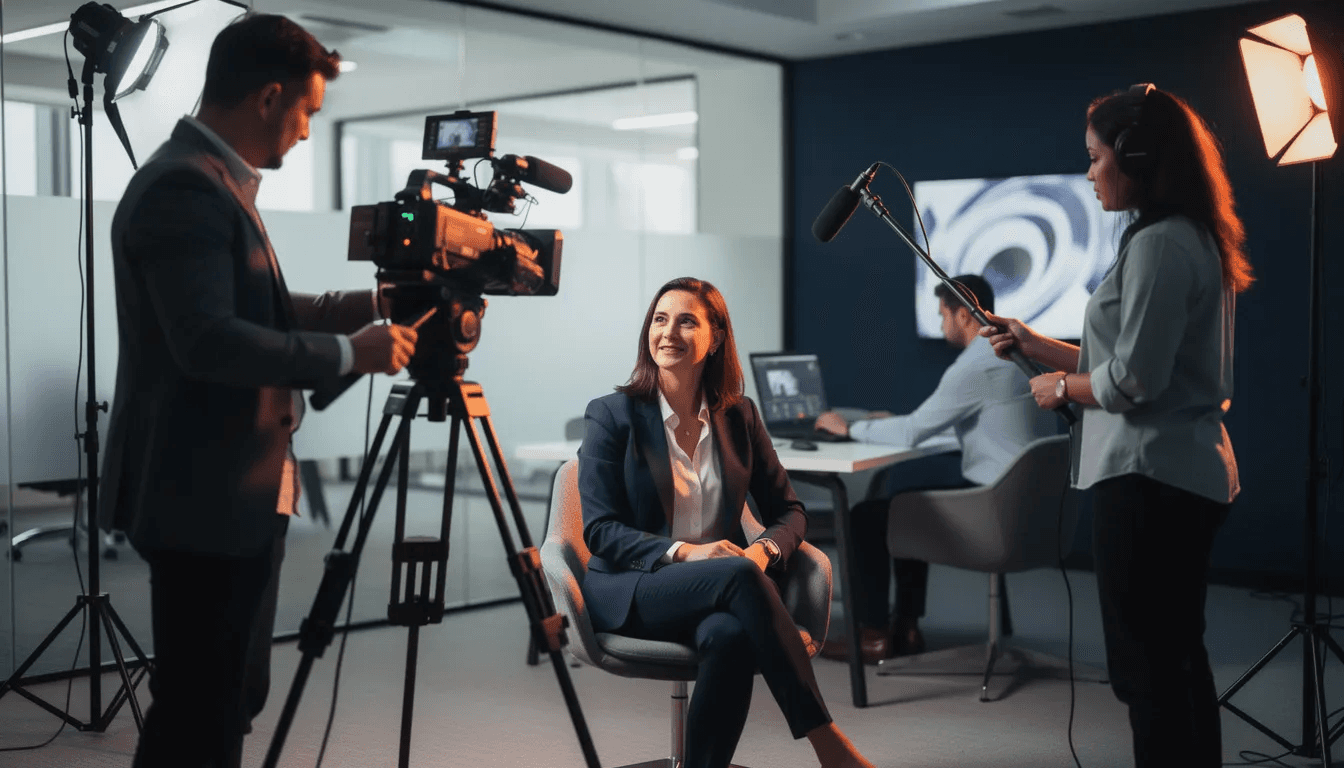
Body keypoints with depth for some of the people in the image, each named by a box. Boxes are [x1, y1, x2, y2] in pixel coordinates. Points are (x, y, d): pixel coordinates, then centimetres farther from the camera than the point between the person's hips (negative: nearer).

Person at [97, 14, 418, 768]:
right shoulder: (183, 187, -17)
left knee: (232, 698, 18)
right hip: (204, 499, -10)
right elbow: (208, 342, -28)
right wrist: (349, 353, -23)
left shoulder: (219, 181, 14)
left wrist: (368, 303, 15)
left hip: (240, 493, 10)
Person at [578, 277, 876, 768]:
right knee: (739, 575, -34)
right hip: (629, 591, -2)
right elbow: (599, 530, -6)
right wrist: (683, 552, -22)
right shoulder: (611, 416, 0)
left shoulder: (739, 416, 11)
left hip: (721, 590, 3)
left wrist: (764, 548, -12)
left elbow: (788, 511, 13)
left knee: (731, 637, -37)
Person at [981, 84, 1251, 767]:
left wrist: (1061, 387, -3)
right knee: (1179, 659, 17)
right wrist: (1038, 345, 16)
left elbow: (1133, 380, -20)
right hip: (1188, 475, 10)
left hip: (1149, 478, -10)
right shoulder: (1191, 237, 15)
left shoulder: (1158, 244, -17)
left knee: (1145, 667, -3)